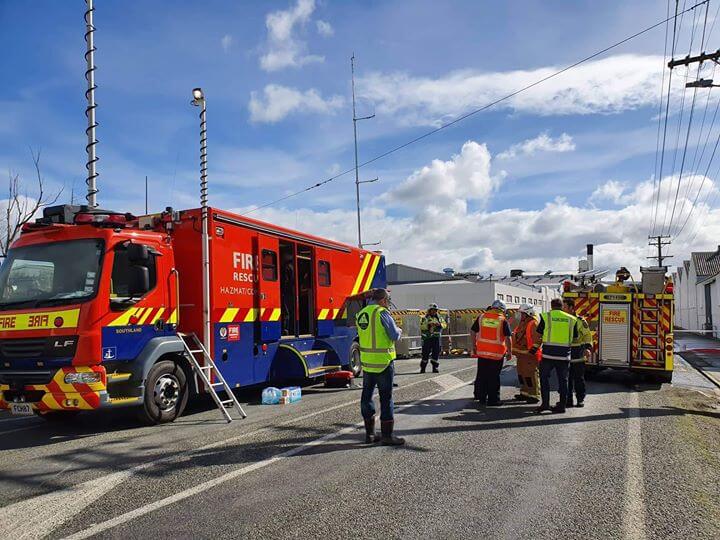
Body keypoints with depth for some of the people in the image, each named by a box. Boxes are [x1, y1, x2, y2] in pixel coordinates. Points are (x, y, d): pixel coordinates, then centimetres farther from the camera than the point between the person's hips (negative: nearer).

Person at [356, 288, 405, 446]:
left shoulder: (361, 314, 9)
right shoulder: (382, 313, -14)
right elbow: (395, 335, -13)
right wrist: (399, 331, 10)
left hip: (366, 361, 7)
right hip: (383, 361, -7)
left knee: (367, 395, 12)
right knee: (386, 397, 1)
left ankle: (369, 434, 19)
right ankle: (387, 435, 5)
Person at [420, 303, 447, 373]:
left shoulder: (439, 318, 15)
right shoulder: (424, 318, 4)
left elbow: (445, 325, 3)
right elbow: (422, 326, -11)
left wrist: (440, 324, -17)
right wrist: (428, 325, -25)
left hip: (436, 338, 3)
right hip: (427, 338, -3)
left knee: (436, 353, 2)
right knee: (425, 353, -2)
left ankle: (435, 368, 10)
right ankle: (422, 368, 6)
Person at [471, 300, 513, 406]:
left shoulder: (481, 317, 5)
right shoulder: (503, 320, -6)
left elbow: (472, 332, 9)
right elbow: (508, 337, -10)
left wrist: (474, 346, 18)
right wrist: (509, 351, -1)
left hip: (482, 352, 4)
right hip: (497, 353, -4)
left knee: (481, 375, 13)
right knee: (494, 377, 3)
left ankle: (481, 397, 21)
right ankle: (493, 400, 8)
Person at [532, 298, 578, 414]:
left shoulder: (546, 317, 0)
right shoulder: (571, 319, 8)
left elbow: (538, 335, 3)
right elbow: (575, 337, 14)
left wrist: (534, 348, 15)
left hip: (549, 353, -2)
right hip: (564, 355, 3)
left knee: (544, 378, 7)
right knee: (563, 380, 10)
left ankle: (545, 403, 2)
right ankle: (562, 405, 13)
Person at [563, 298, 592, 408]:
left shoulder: (580, 321, -4)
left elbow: (587, 335, -4)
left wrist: (588, 347, -18)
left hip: (577, 355, -3)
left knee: (579, 378, 4)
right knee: (567, 378, 4)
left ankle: (580, 399, 13)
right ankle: (568, 400, 11)